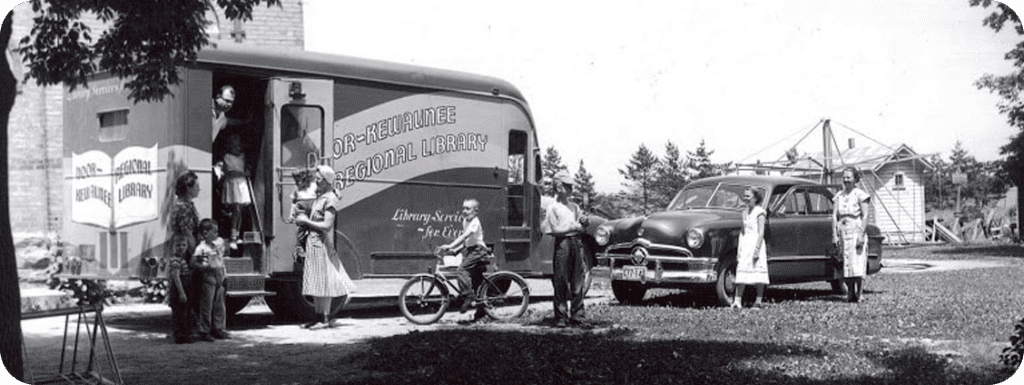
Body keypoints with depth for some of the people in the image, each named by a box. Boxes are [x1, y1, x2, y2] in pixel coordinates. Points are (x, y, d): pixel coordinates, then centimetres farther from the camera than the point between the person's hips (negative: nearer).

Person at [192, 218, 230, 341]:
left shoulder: (219, 242, 7)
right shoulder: (201, 248, -13)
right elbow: (193, 263, -17)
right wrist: (206, 267, -25)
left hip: (219, 277, 7)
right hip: (208, 278, -7)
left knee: (220, 306, 11)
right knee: (206, 306, -1)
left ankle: (219, 329, 20)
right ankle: (204, 332, 6)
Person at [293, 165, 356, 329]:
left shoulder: (330, 199, -12)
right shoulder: (319, 197, 16)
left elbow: (327, 226, -19)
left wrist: (306, 222, -13)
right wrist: (303, 218, 6)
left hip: (322, 243, -9)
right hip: (313, 242, 9)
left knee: (323, 283, -5)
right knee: (315, 283, 11)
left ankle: (326, 319, 0)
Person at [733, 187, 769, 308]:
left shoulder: (759, 212, -6)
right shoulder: (745, 212, 14)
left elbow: (761, 232, -11)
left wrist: (757, 249, -18)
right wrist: (739, 249, 13)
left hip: (755, 244, -6)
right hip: (744, 245, 6)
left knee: (758, 272, -1)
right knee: (741, 274, -2)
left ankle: (758, 301, 5)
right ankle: (737, 300, -6)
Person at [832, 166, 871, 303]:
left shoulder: (860, 194, -2)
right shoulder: (839, 195, 13)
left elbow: (865, 216, -7)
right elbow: (834, 216, 9)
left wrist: (862, 235, -15)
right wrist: (834, 234, 1)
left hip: (856, 231, -5)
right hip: (842, 232, 5)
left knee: (858, 263, -9)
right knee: (846, 264, 5)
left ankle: (859, 295, -9)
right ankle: (850, 293, 10)